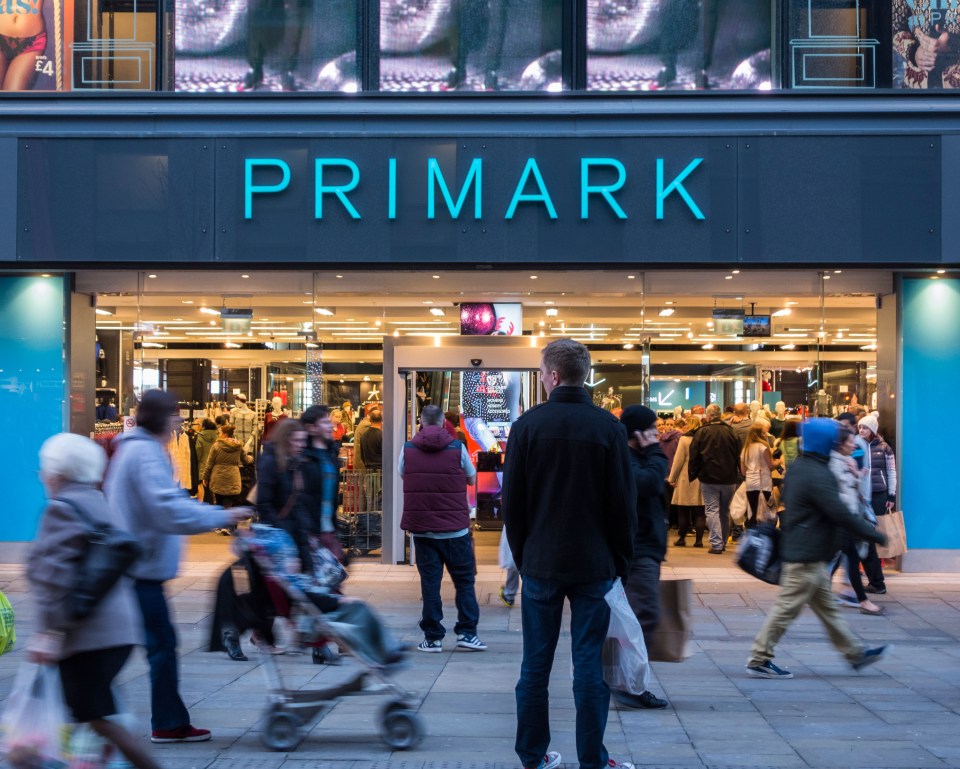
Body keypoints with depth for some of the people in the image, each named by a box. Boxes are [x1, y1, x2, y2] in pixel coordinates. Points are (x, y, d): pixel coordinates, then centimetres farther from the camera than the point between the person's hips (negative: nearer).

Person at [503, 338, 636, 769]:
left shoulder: (528, 425, -4)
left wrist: (522, 556, 11)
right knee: (589, 665, 3)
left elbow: (512, 503, 0)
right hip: (594, 565, 0)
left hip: (540, 563, 0)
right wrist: (621, 563, 7)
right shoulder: (608, 427, -4)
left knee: (535, 664, 8)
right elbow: (624, 504, -2)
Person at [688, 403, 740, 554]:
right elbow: (738, 455, 5)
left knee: (712, 510, -1)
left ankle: (716, 544, -10)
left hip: (708, 478, -3)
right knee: (725, 511, 17)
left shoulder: (702, 432, -7)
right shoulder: (730, 431, 1)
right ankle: (723, 542, 25)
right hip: (729, 479, 3)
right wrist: (737, 475, 13)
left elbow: (694, 456, -5)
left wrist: (692, 474, 4)